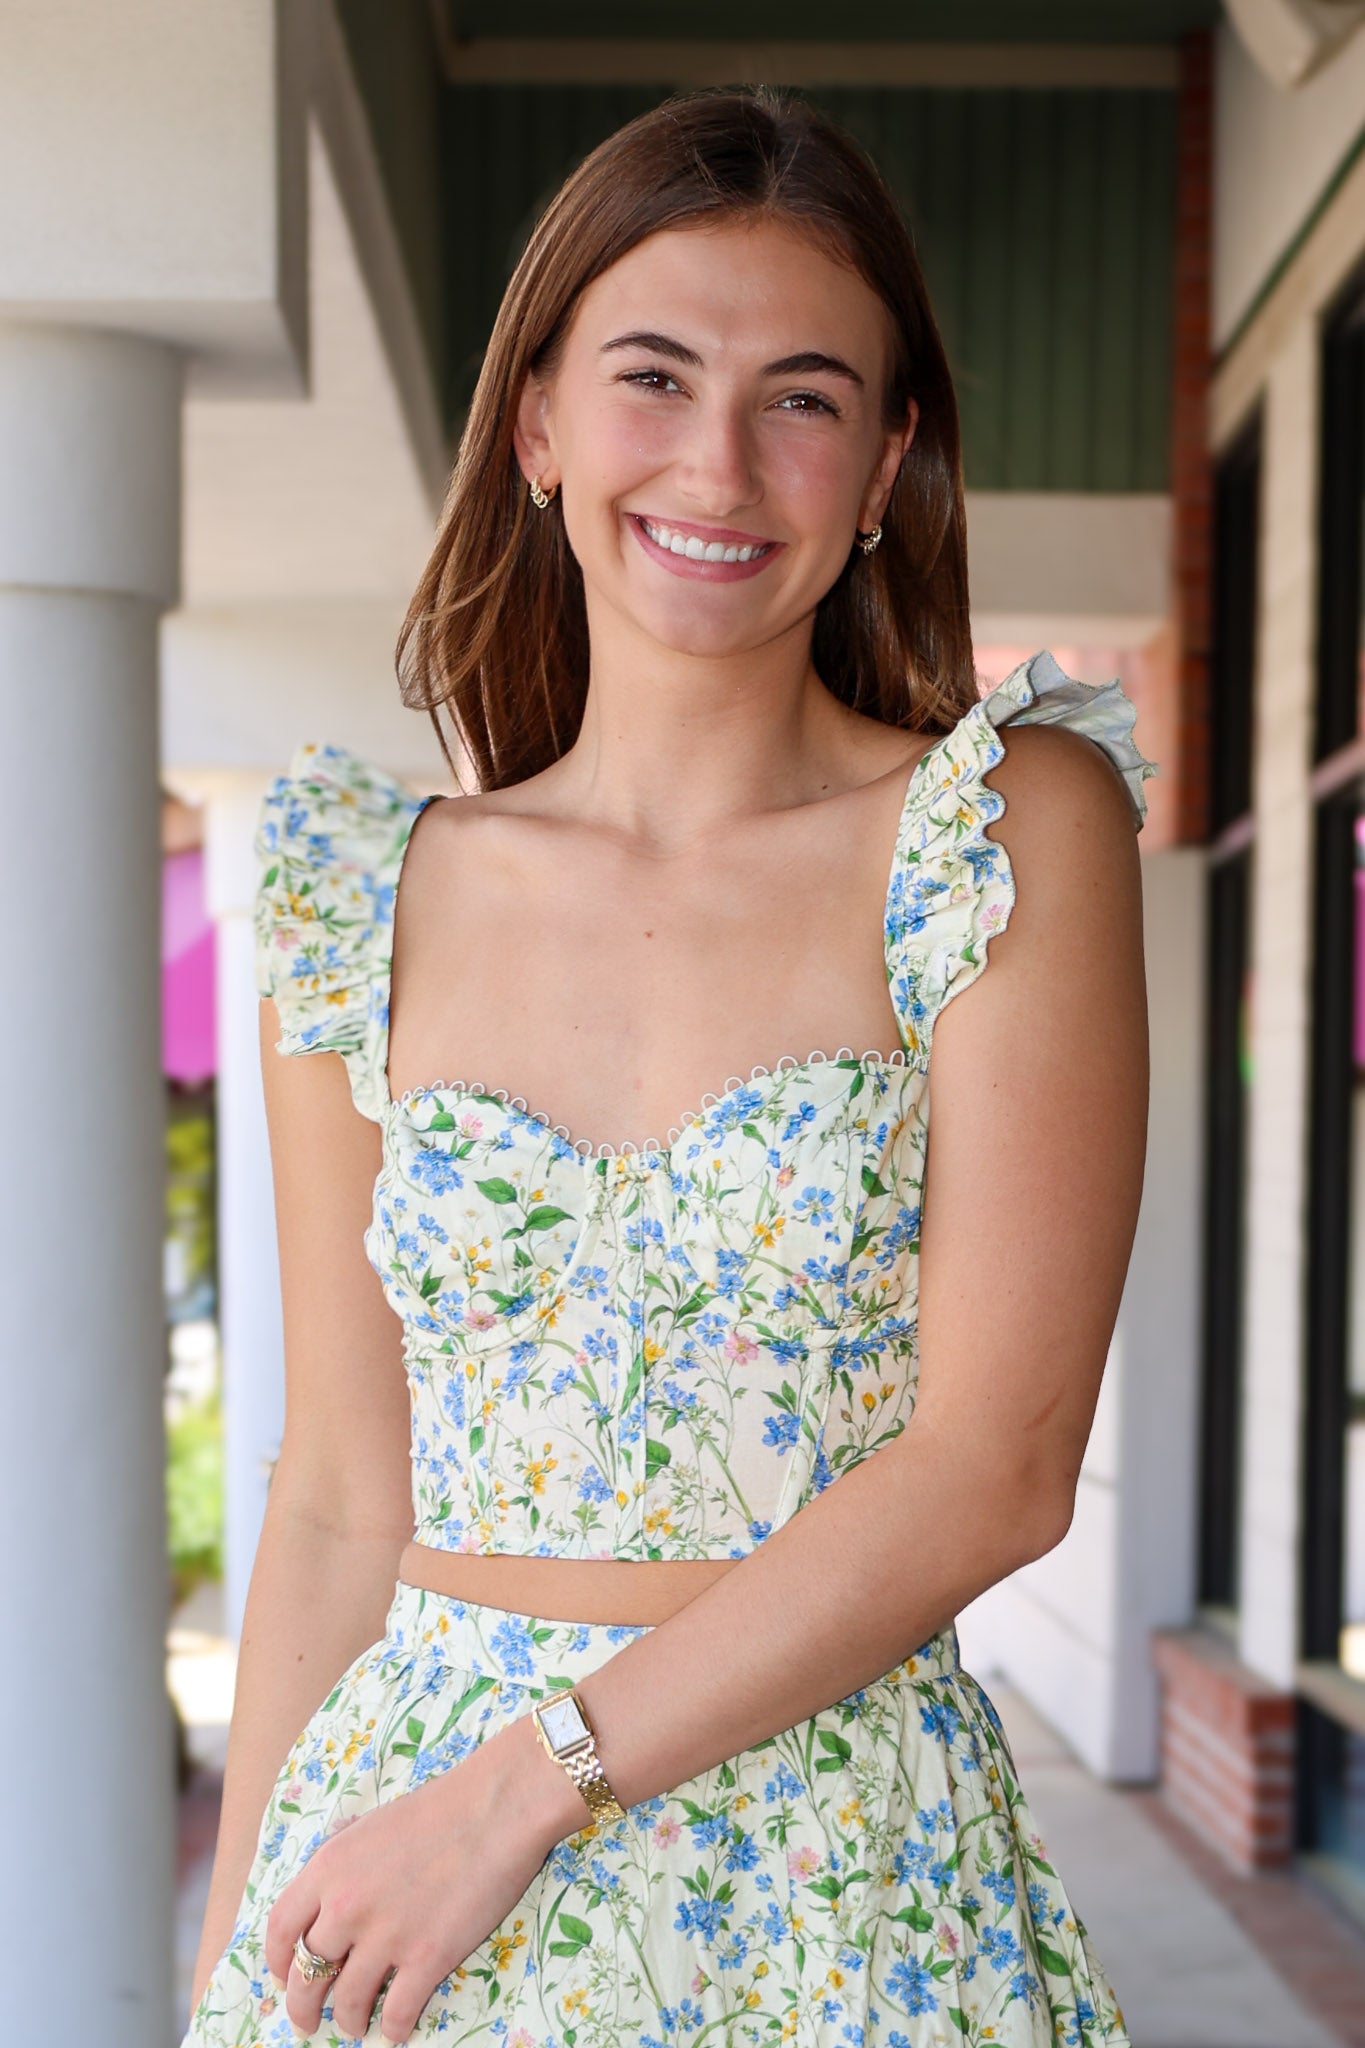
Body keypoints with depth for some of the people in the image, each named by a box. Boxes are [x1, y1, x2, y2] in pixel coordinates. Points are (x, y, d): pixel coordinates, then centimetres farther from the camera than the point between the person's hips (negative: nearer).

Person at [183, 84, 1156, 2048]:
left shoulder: (1019, 826, -7)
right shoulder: (374, 893, 2)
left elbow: (998, 1466, -13)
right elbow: (344, 1499, 5)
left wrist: (531, 1780, -14)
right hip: (387, 1881, 2)